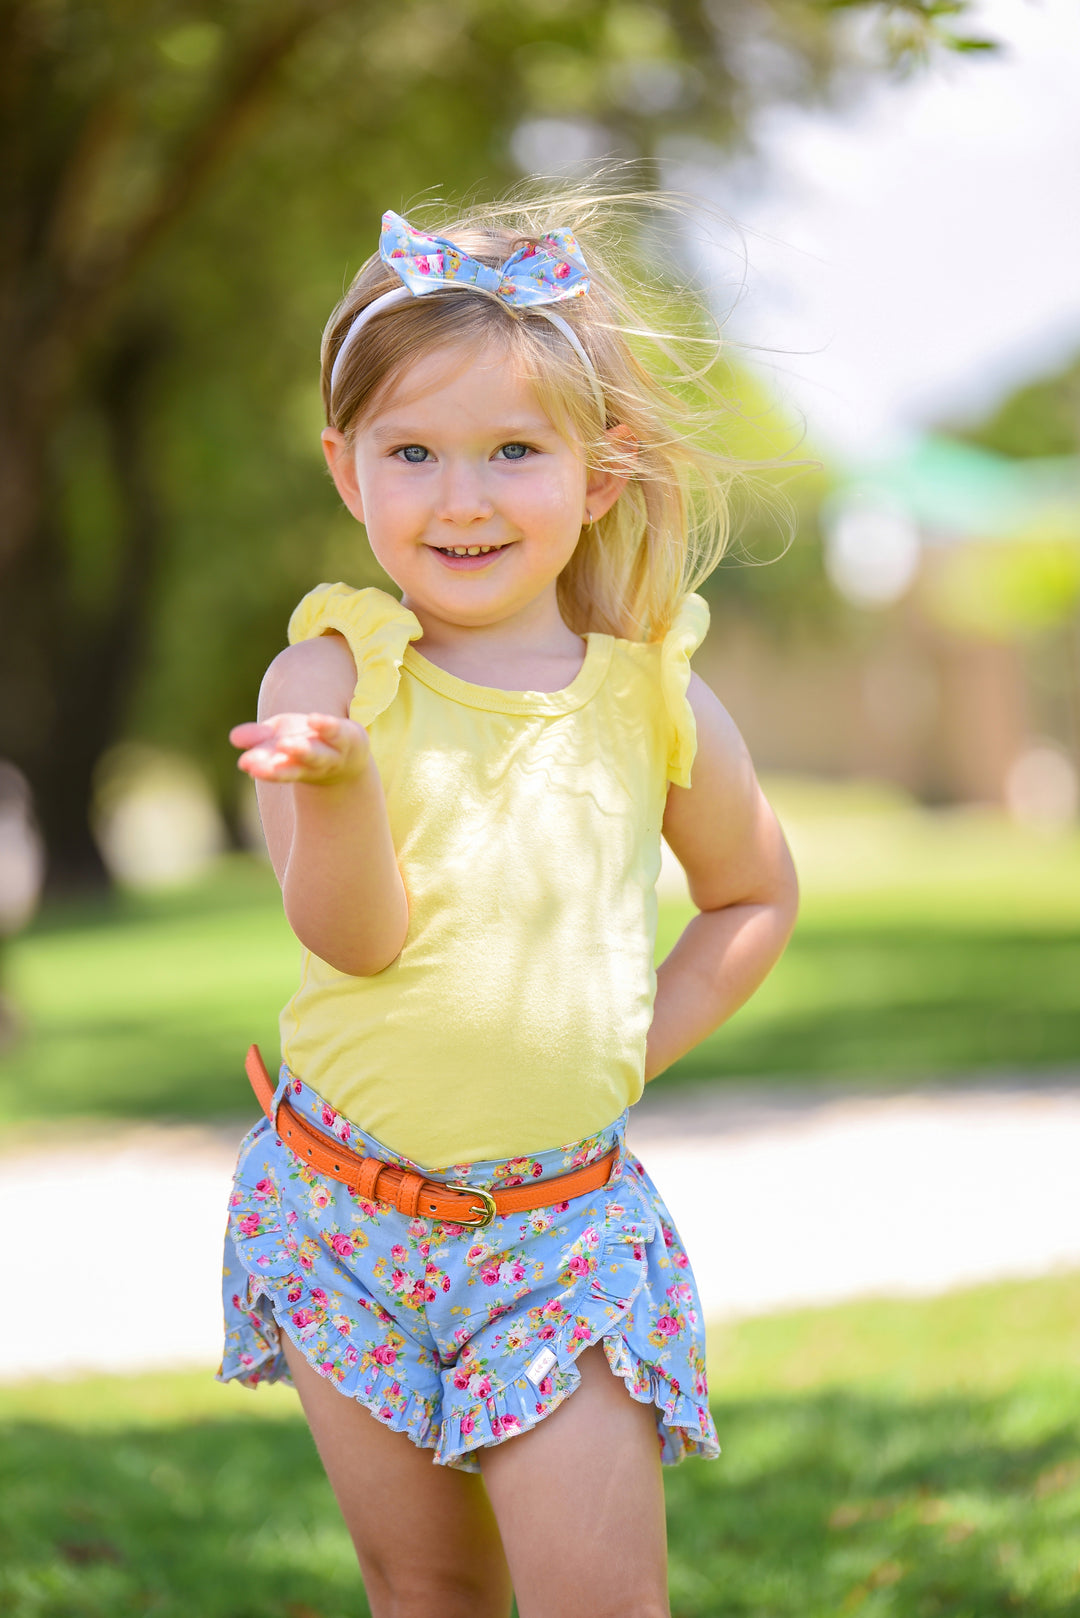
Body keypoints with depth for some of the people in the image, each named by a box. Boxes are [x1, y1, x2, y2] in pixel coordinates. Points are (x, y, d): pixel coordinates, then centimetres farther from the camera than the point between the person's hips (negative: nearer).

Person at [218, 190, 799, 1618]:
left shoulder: (652, 702, -1)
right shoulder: (331, 675, -6)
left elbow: (755, 894, 16)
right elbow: (352, 935, -15)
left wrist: (639, 1044, 3)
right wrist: (341, 785, -34)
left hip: (559, 1223, 0)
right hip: (344, 1211, 0)